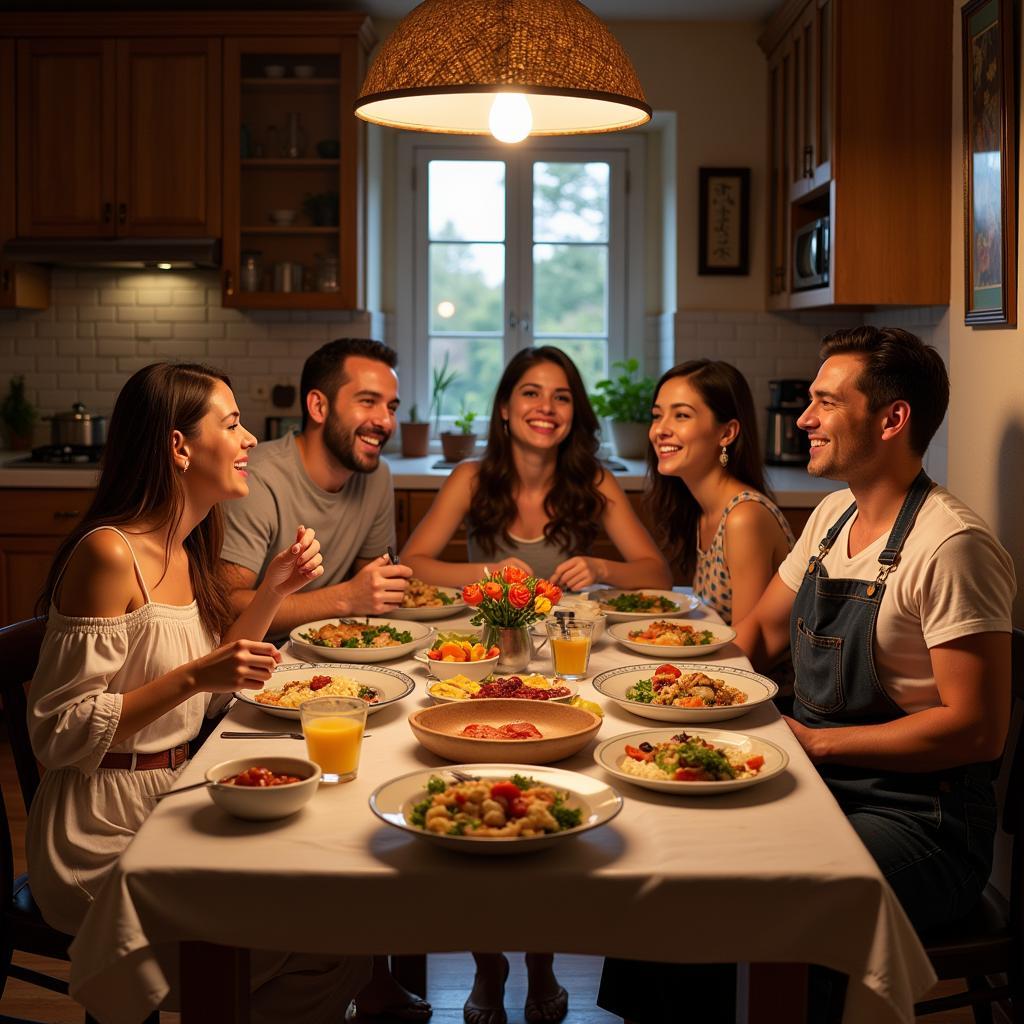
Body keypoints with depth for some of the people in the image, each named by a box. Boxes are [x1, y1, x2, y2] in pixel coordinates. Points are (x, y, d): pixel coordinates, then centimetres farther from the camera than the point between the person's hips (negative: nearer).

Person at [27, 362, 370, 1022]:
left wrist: (276, 589, 4)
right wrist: (194, 676, -27)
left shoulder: (187, 552, 7)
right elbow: (58, 734, -19)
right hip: (105, 834, -8)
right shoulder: (109, 553, -19)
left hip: (173, 794, 8)